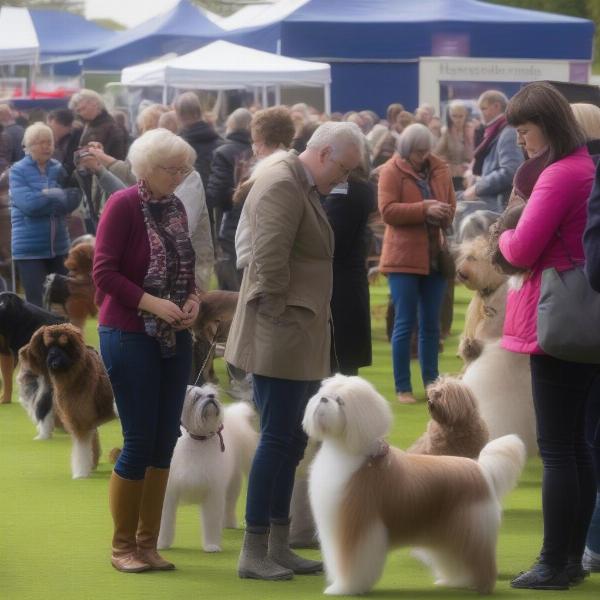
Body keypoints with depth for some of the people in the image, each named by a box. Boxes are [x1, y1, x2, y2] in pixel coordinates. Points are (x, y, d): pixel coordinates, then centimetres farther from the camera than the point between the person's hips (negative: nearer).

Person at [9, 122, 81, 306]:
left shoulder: (60, 169, 7)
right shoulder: (18, 171, -4)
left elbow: (73, 201, -3)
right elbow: (28, 204, -17)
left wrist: (47, 195, -16)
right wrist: (59, 197, -8)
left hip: (59, 246, 4)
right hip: (30, 248, -4)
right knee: (36, 304, -4)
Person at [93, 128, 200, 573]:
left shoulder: (176, 208, 8)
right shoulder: (123, 205, -12)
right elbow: (104, 272, -15)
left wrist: (193, 299, -4)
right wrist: (152, 303, -23)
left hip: (174, 338, 7)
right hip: (129, 336, -7)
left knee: (165, 440, 7)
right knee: (140, 442, -5)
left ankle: (148, 543, 16)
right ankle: (122, 545, 8)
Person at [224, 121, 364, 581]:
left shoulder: (304, 188, 16)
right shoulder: (283, 187, -15)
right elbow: (269, 260, -23)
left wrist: (307, 329, 14)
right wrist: (279, 316, -17)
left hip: (299, 342, 10)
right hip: (280, 339, -10)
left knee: (291, 442, 13)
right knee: (278, 440, -6)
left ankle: (278, 546, 19)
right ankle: (253, 553, -1)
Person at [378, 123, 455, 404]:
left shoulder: (440, 169, 7)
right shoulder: (391, 171, -5)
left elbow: (451, 207, 9)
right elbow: (387, 211, -15)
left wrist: (443, 215, -14)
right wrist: (424, 209, -22)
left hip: (434, 256, 4)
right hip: (404, 256, -4)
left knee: (431, 323, 9)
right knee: (405, 323, -3)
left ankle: (431, 382, 17)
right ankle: (403, 387, 1)